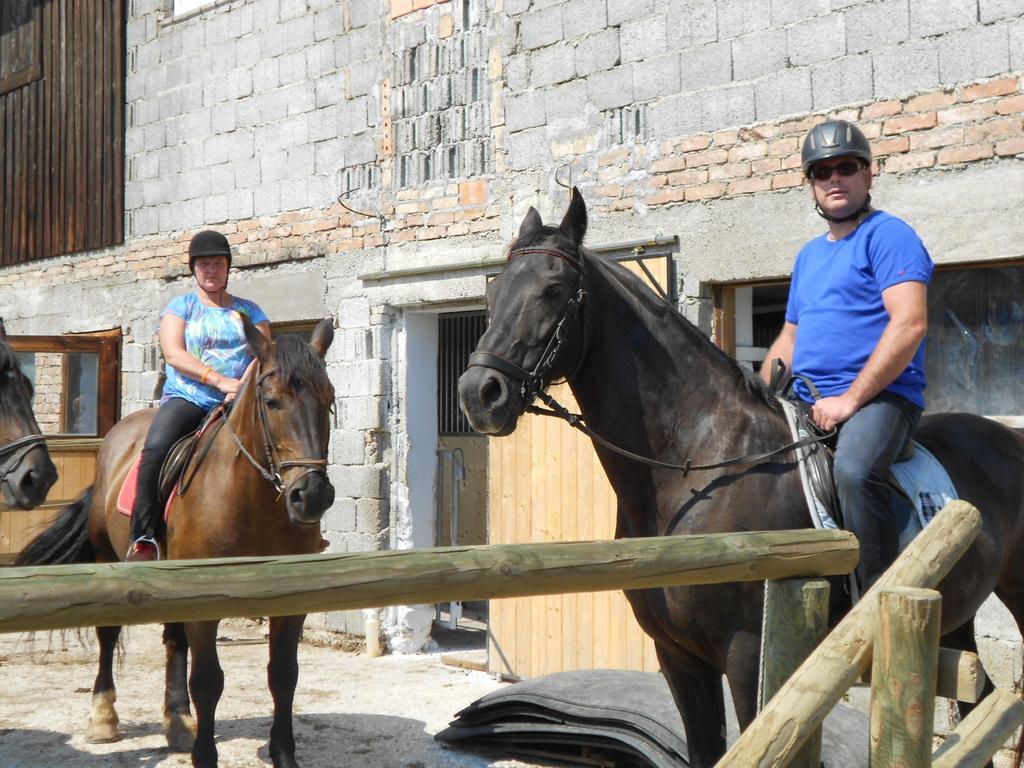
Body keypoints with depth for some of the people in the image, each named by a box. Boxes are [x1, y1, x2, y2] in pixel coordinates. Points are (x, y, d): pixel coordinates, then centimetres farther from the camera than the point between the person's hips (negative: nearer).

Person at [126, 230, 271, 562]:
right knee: (156, 447, -30)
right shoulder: (180, 306, 12)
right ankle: (144, 537, -25)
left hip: (236, 405, 2)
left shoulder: (249, 311, 17)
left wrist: (246, 385, -17)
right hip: (186, 398, -2)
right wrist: (221, 380, -17)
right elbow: (174, 353, -5)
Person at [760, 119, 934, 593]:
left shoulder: (887, 235, -4)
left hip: (878, 397, -9)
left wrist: (849, 399, -20)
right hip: (805, 404, 9)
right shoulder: (809, 255, 22)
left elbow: (910, 323, -17)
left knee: (854, 470, -37)